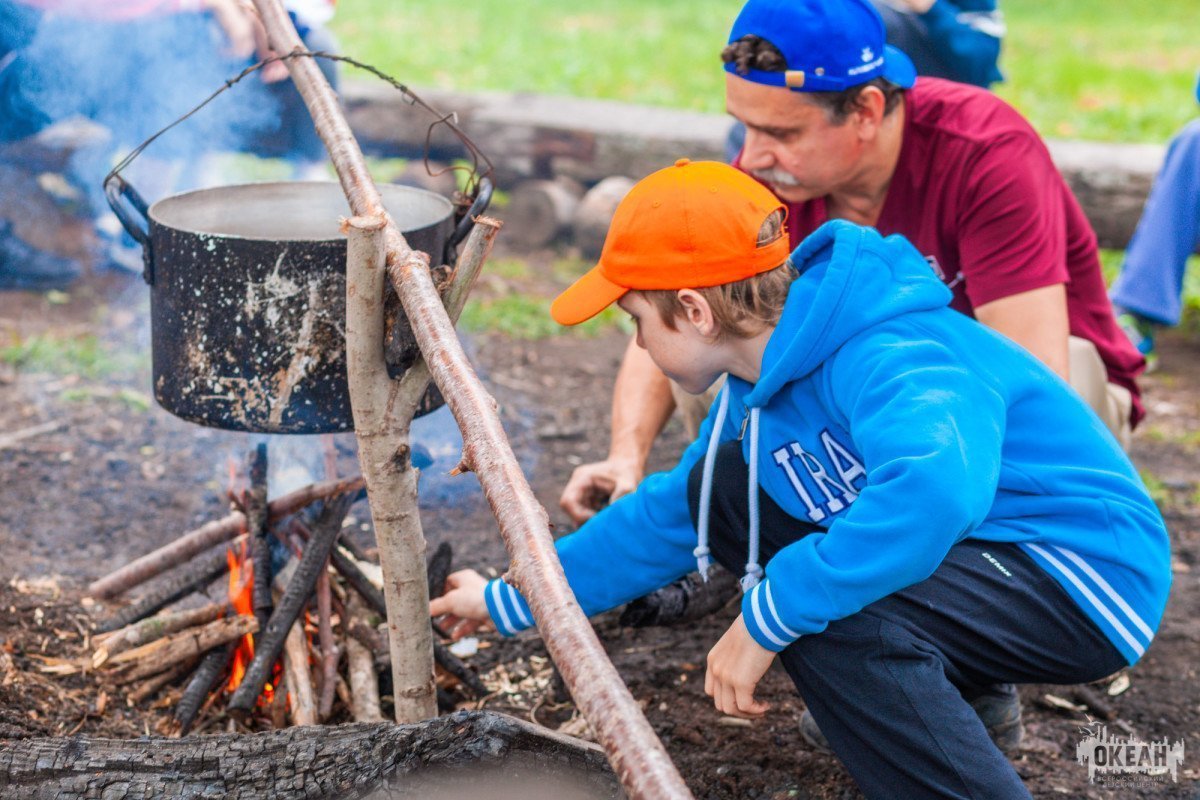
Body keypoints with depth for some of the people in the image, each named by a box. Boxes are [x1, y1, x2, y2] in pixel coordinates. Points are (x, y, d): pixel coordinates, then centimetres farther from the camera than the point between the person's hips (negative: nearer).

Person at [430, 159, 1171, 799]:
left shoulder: (889, 361, -28)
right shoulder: (770, 377, 3)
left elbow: (933, 488, -49)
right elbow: (667, 518, 16)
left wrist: (767, 617, -38)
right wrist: (508, 601, 20)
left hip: (1083, 576, -10)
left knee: (830, 615, -34)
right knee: (724, 490, 7)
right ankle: (944, 687, 14)